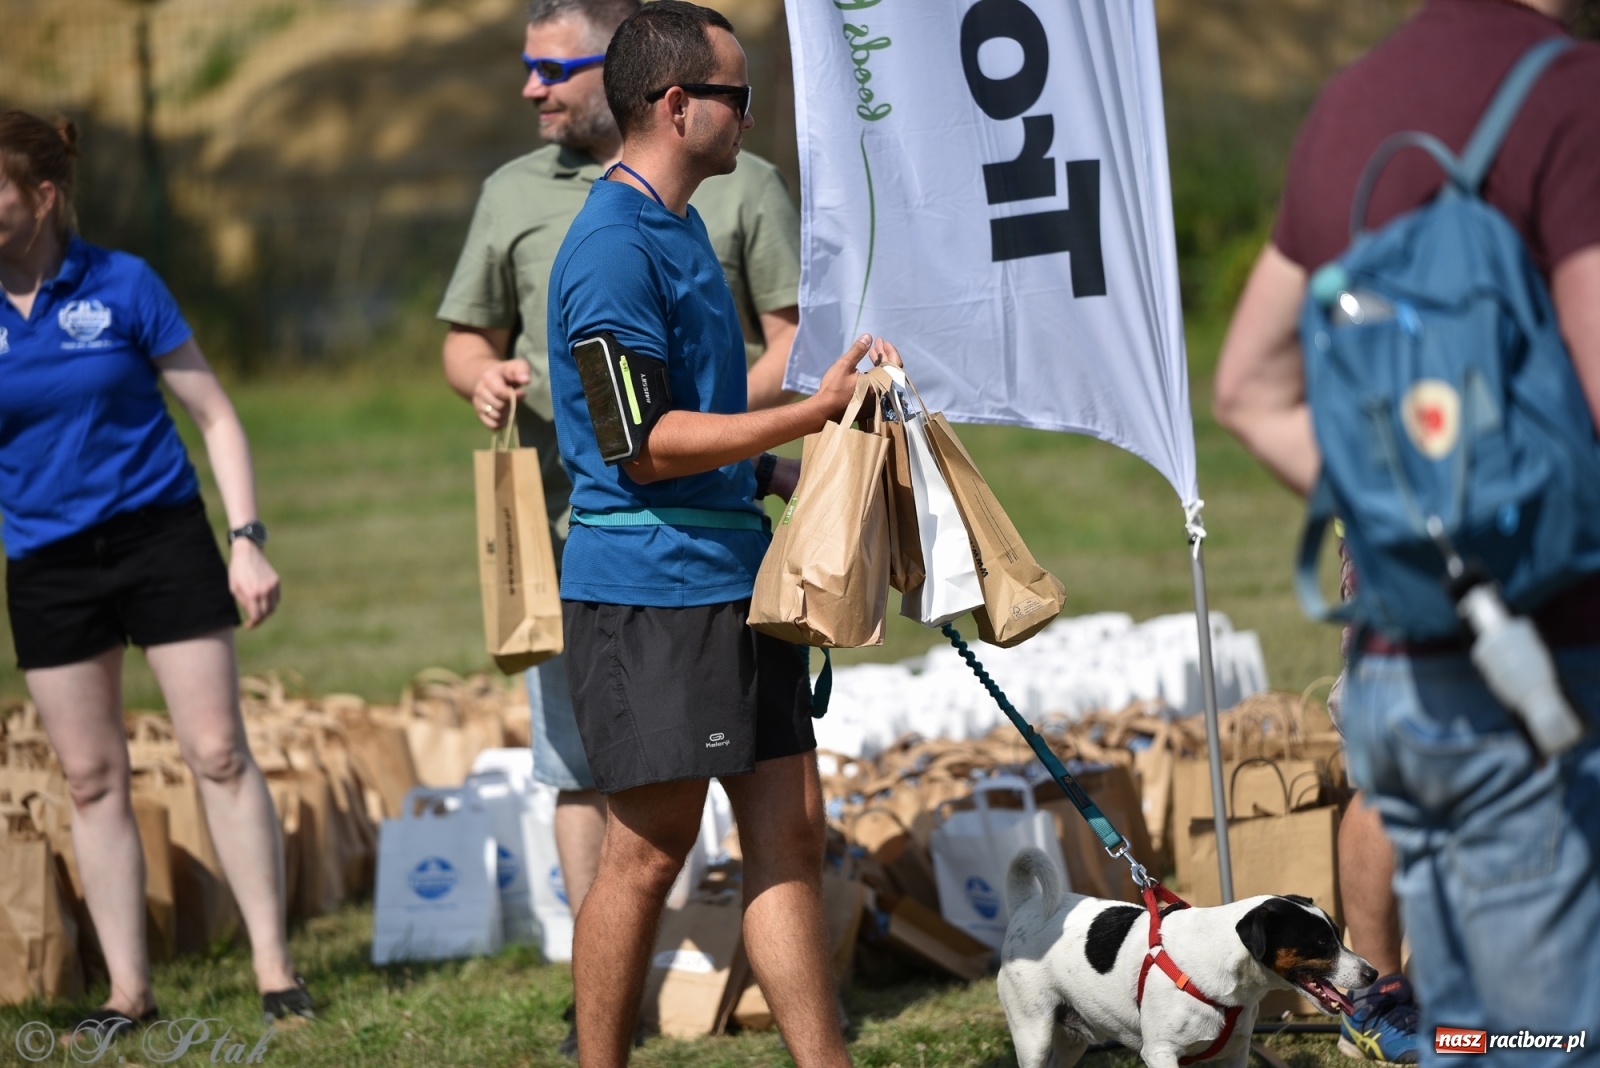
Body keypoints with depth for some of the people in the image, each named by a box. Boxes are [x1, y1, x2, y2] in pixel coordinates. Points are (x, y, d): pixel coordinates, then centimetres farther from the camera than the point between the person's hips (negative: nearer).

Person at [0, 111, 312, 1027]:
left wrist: (248, 539, -6)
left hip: (160, 536, -2)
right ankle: (129, 990, 13)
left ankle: (275, 967, 5)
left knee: (220, 753, -3)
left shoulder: (123, 286, -6)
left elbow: (214, 414, 0)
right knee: (93, 779, 6)